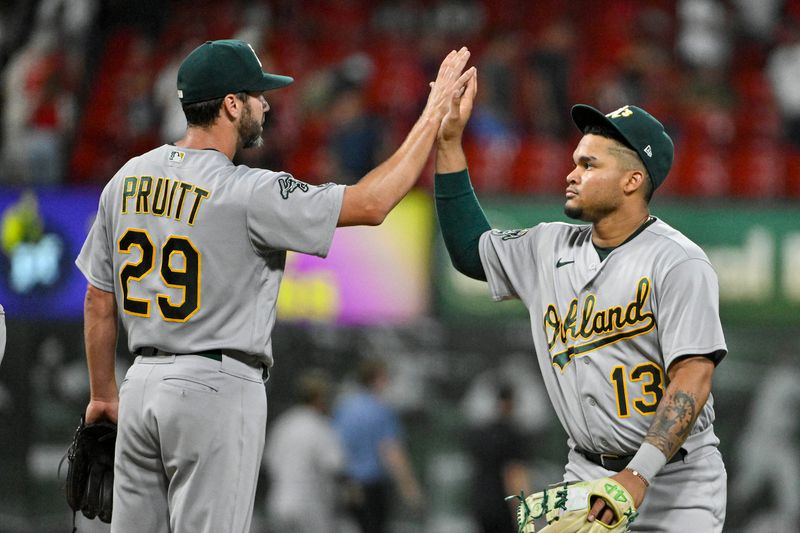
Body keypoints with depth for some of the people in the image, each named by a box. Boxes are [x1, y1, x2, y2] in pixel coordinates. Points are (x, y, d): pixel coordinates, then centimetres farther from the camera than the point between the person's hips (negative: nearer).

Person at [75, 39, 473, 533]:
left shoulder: (128, 178, 6)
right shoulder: (248, 192, -14)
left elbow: (99, 299, 12)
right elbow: (370, 204, -13)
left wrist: (104, 394, 23)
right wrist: (434, 113, -6)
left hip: (143, 382, 7)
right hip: (216, 387, -7)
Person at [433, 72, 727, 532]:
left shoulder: (679, 263, -13)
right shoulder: (552, 248, 9)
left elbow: (693, 377, -20)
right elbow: (471, 249, 23)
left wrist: (639, 475, -29)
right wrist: (449, 142, 15)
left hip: (675, 481, -6)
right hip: (586, 476, 6)